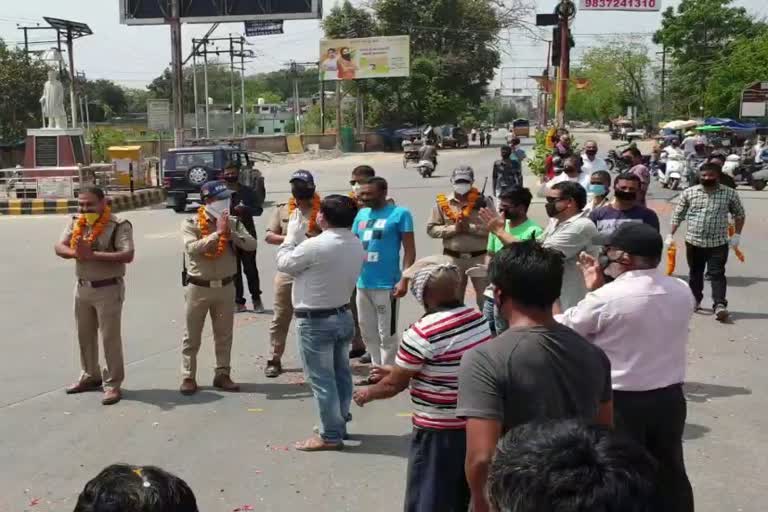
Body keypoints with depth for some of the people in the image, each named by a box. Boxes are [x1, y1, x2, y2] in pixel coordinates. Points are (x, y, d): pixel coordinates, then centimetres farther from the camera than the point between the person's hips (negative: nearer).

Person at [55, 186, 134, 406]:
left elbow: (127, 255, -25)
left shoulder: (119, 225, -14)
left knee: (110, 337, -1)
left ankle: (113, 384, 8)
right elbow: (59, 247, -2)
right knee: (84, 335, 18)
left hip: (108, 289, -7)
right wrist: (76, 253, -24)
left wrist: (92, 255, -29)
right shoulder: (75, 223, 5)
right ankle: (90, 376, 35)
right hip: (82, 287, 7)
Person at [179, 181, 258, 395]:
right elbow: (192, 248, -24)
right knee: (192, 336, 6)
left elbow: (251, 244, -9)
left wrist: (231, 233, -21)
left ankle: (222, 374, 23)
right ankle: (188, 377, 16)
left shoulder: (233, 223, 2)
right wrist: (217, 233, -26)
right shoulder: (190, 223, -8)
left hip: (225, 286, 3)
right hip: (198, 287, -3)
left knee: (224, 334, 11)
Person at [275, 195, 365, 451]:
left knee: (321, 379, 2)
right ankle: (339, 424, 30)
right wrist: (302, 239, 5)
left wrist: (292, 236, 3)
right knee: (341, 374, 17)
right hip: (343, 315, 8)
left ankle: (331, 435, 8)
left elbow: (283, 264, -9)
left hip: (316, 321, -8)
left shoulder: (315, 245, -25)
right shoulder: (357, 245, 0)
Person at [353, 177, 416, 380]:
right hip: (362, 283, 7)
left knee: (386, 334, 0)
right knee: (368, 333, 15)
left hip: (387, 284, -7)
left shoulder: (399, 214, -7)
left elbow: (410, 250, -9)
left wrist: (404, 280, -17)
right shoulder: (361, 214, 12)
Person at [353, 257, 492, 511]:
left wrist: (368, 393, 10)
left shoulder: (423, 333, -22)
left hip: (438, 433, -7)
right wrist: (400, 369, 21)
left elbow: (393, 385, -10)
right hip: (475, 424, 7)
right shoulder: (477, 318, 0)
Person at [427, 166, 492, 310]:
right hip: (452, 258, 2)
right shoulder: (443, 203, 2)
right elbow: (431, 229, 0)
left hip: (479, 257, -1)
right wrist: (453, 229, -12)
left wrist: (470, 228, -17)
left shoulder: (483, 201, -2)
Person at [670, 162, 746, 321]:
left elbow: (740, 214, 9)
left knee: (717, 274, -7)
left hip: (718, 243, -2)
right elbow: (678, 215, 6)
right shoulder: (689, 193, 0)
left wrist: (737, 235, 2)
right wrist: (671, 234, 3)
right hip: (693, 241, 2)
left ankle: (720, 305, -10)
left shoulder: (729, 193, -2)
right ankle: (695, 300, 29)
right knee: (695, 273, 14)